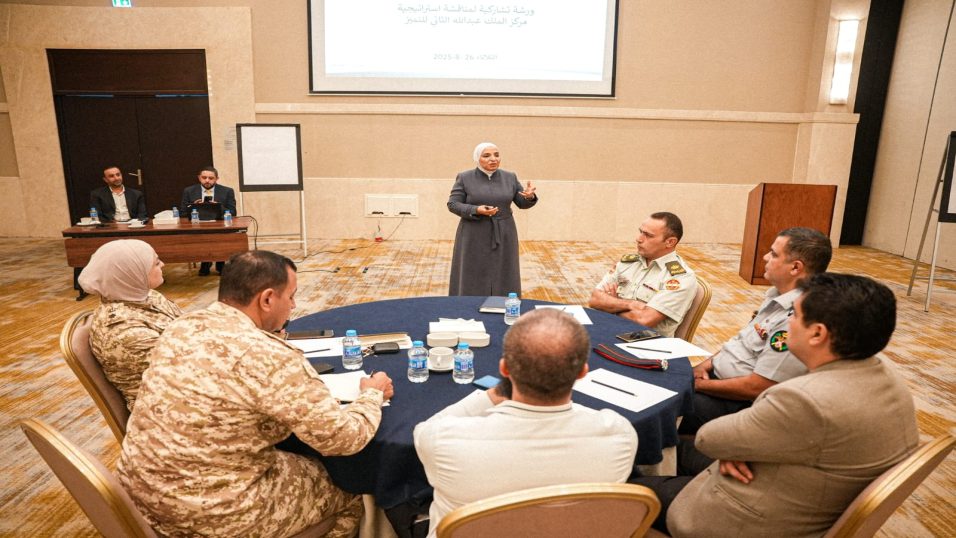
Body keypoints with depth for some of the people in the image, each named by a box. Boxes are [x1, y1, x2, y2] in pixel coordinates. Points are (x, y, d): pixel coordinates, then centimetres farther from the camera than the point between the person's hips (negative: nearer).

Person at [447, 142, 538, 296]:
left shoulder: (509, 178, 1)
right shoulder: (465, 178, -6)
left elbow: (523, 202, 2)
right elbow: (453, 204, -8)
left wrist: (529, 195, -20)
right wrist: (477, 210, -23)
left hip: (502, 236, 2)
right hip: (475, 237, -2)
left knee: (501, 279, 5)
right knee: (474, 279, 1)